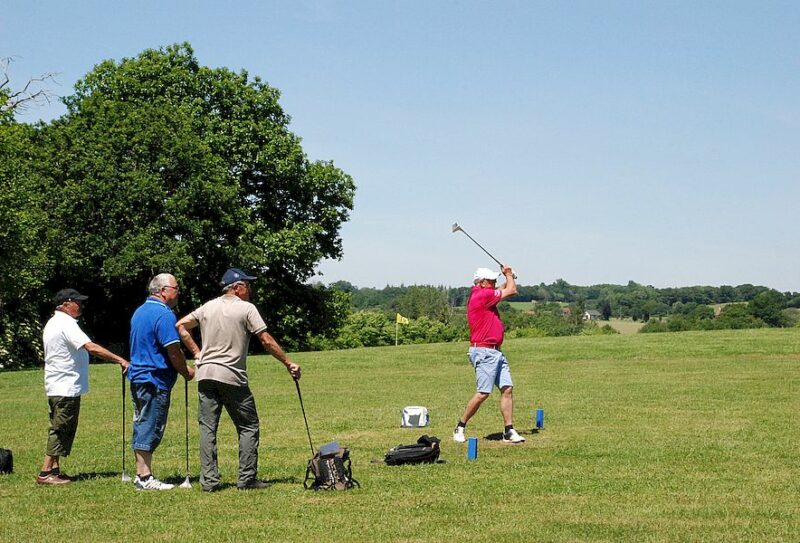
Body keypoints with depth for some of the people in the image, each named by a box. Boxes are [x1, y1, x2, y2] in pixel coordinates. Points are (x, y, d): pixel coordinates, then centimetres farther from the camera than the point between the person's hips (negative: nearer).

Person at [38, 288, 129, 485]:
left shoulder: (53, 323, 17)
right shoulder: (66, 324, -16)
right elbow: (91, 347, -27)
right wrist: (120, 360, -27)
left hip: (58, 386, 10)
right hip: (66, 388, -10)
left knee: (60, 428, 14)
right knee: (61, 429, -7)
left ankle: (55, 469, 16)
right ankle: (46, 473, -7)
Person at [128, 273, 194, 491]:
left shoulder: (140, 311, 15)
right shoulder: (163, 314, -15)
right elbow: (173, 351, -19)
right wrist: (186, 371, -3)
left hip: (137, 376, 10)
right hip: (155, 379, -10)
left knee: (142, 427, 13)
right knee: (150, 429, -5)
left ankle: (141, 474, 18)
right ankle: (145, 478, -2)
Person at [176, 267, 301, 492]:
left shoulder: (207, 307, 12)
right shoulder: (246, 308, -3)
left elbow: (180, 326, 15)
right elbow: (267, 341, -6)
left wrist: (197, 353, 15)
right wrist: (288, 363, 1)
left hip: (206, 374, 5)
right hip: (232, 376, -5)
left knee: (207, 428, 6)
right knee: (248, 427, 6)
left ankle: (209, 480, 3)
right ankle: (247, 479, 4)